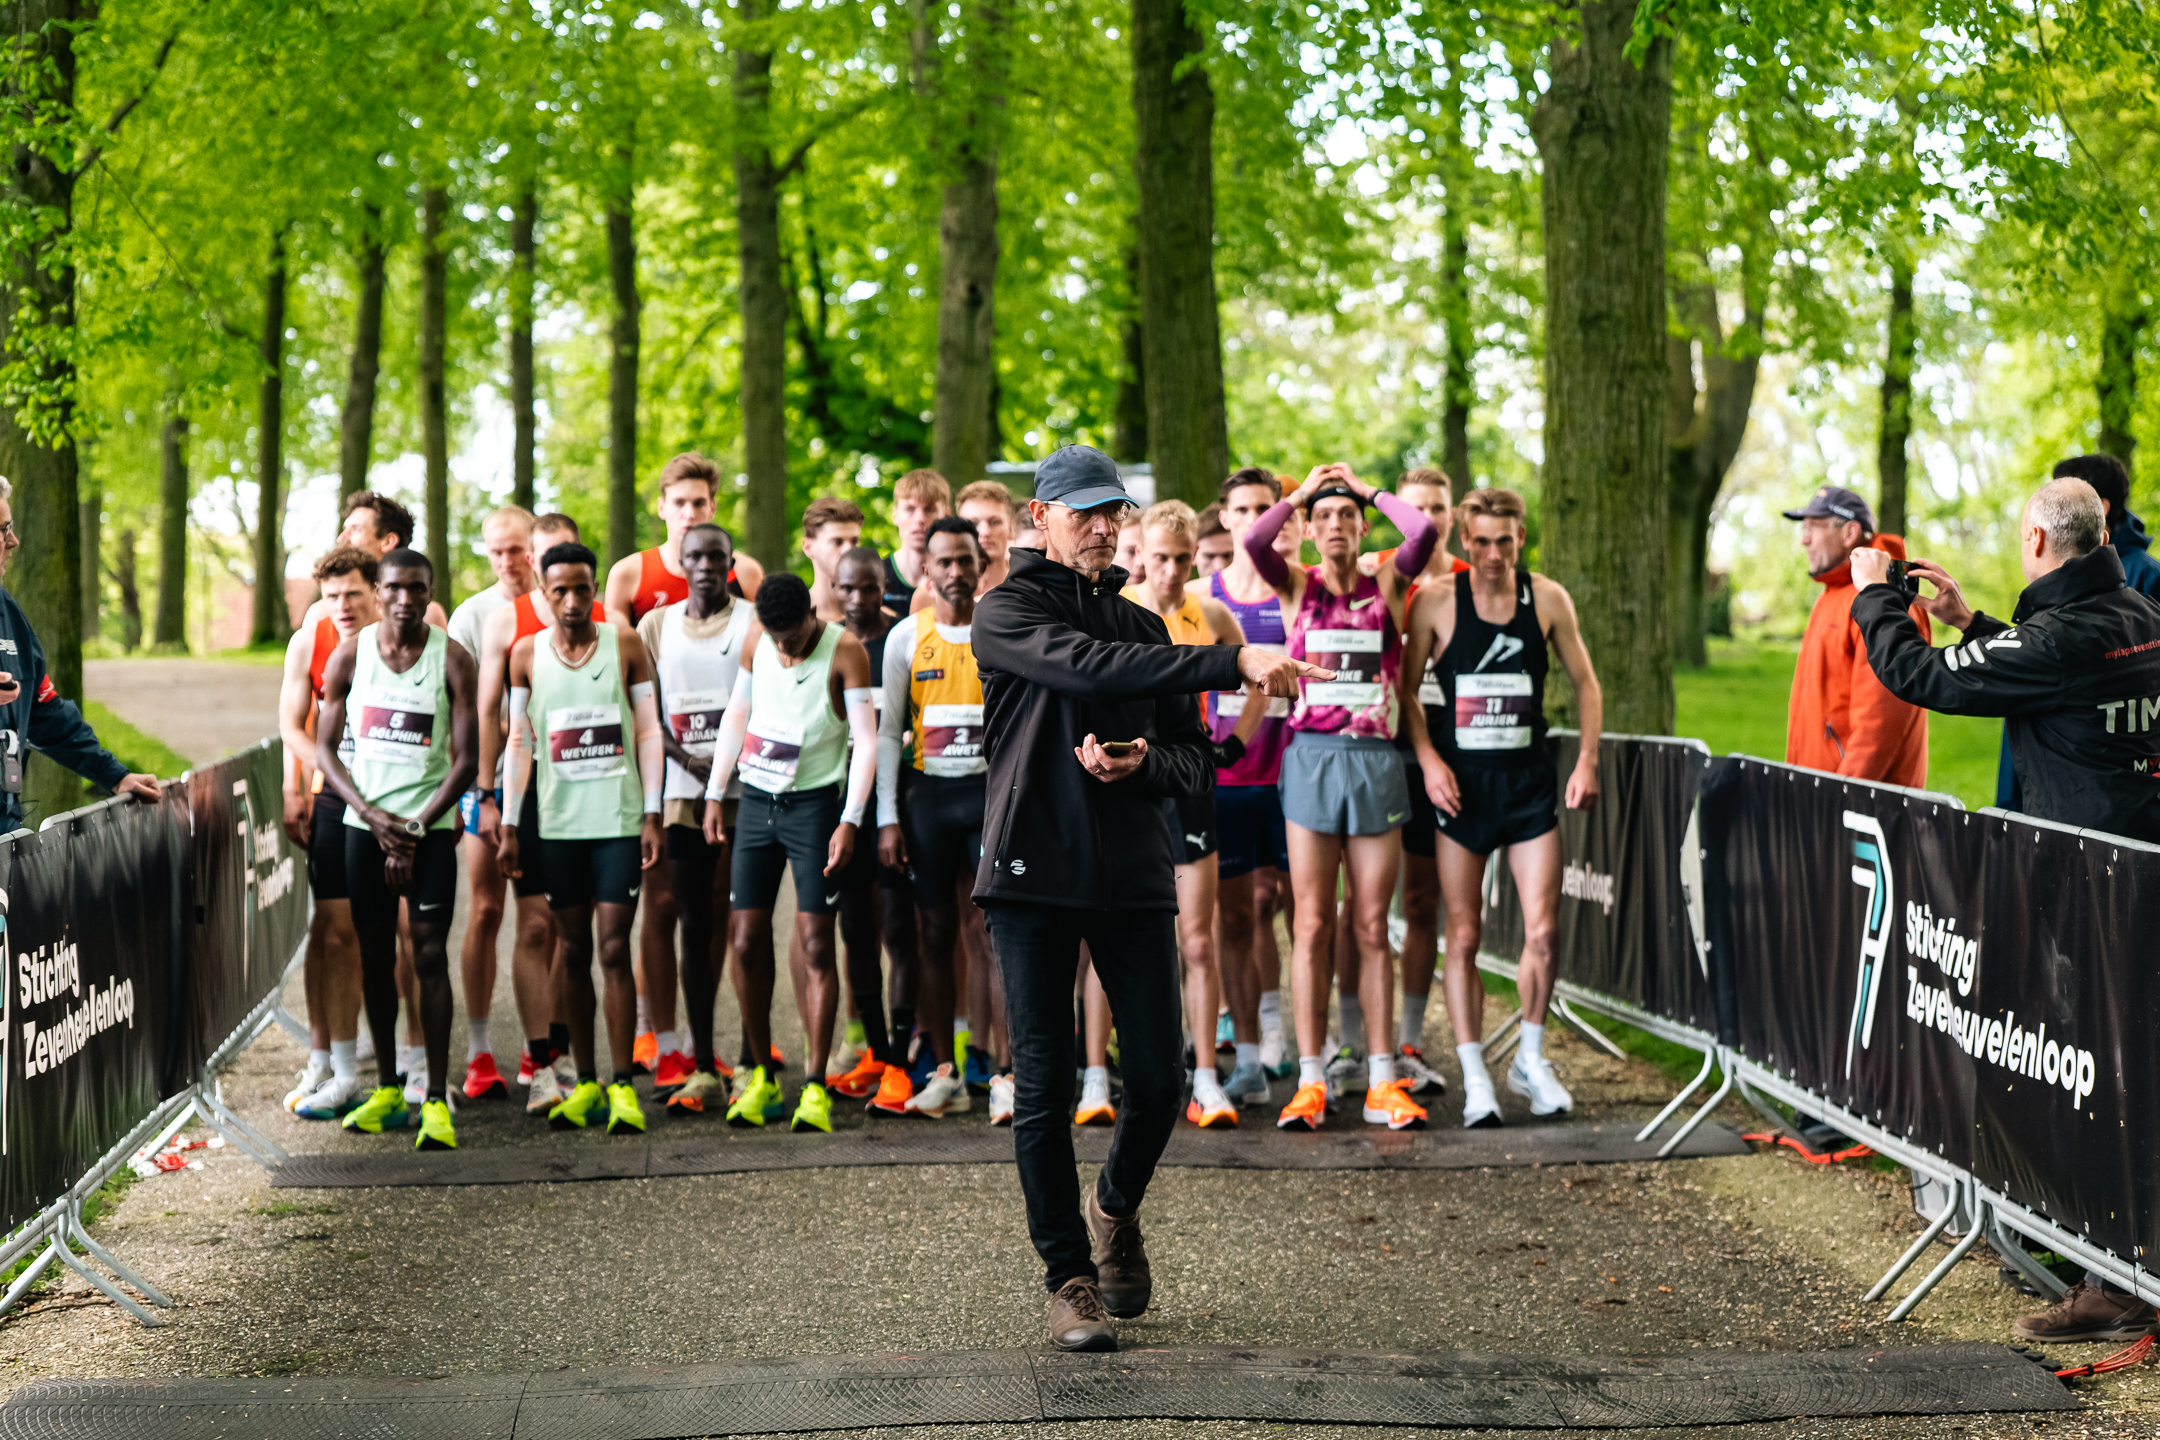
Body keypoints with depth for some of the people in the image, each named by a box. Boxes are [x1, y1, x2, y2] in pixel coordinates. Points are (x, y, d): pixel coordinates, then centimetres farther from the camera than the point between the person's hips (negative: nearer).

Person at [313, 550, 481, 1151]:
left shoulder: (452, 660, -4)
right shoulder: (350, 656, 3)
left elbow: (466, 759, -4)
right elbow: (326, 749, 5)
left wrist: (415, 829, -11)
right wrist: (373, 816, -8)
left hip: (430, 827, -3)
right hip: (365, 824, 3)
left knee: (430, 955, -8)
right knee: (375, 955, 8)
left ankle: (437, 1099, -6)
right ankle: (386, 1088, 19)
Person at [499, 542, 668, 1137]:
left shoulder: (626, 646, 1)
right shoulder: (526, 654, 5)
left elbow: (649, 732, 3)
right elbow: (519, 742, 8)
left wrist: (652, 814, -3)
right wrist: (508, 826, 4)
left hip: (618, 819, -2)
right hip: (557, 821, 2)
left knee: (614, 948, -5)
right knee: (571, 948, 6)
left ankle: (623, 1086, -2)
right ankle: (584, 1081, 14)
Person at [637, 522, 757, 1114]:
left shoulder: (754, 623, 4)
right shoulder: (656, 625, 11)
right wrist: (690, 759, -8)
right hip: (683, 794, 2)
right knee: (696, 927, 2)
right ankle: (702, 1063, 4)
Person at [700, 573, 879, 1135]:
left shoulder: (845, 652, -10)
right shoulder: (757, 643, 5)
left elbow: (866, 741, -11)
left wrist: (849, 820, -18)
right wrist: (714, 794, 13)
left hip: (813, 802, -5)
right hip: (755, 800, 5)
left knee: (815, 944, -6)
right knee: (747, 942, 3)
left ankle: (815, 1087, -4)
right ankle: (761, 1077, 15)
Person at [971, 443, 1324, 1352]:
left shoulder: (1143, 627, 18)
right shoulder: (1007, 613, 0)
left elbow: (1196, 758, 18)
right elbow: (1091, 666, -20)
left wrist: (1144, 762, -7)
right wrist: (1232, 663, -27)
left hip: (1134, 875, 4)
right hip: (1035, 872, -4)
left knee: (1158, 1081, -1)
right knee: (1043, 1088, -2)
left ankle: (1115, 1211, 28)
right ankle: (1069, 1276, 10)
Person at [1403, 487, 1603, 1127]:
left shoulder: (1548, 598, 3)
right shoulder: (1435, 602, -2)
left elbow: (1585, 682, 11)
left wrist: (1587, 760, 2)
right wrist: (1428, 759, -10)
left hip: (1530, 781, 1)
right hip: (1461, 783, -1)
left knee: (1542, 929, -3)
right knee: (1464, 935, 0)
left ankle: (1530, 1060, 17)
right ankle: (1475, 1079, 6)